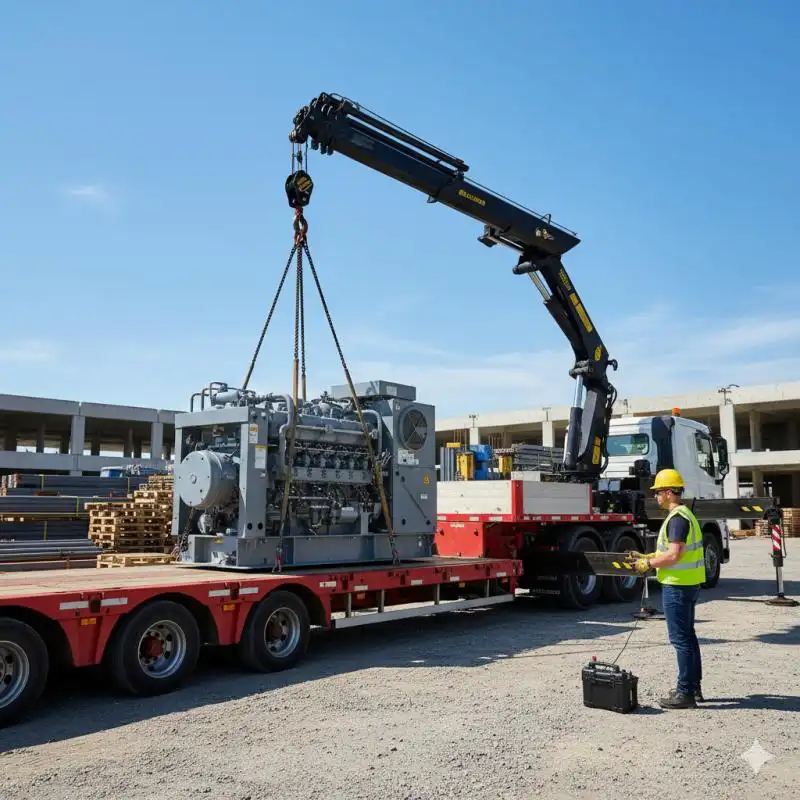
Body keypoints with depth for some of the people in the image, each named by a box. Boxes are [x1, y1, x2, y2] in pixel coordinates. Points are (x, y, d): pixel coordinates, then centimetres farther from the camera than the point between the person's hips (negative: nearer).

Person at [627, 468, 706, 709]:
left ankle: (685, 693, 2)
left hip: (678, 586, -11)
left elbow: (674, 555, -25)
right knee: (688, 636, 18)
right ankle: (693, 686, 27)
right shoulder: (684, 514, 15)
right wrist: (647, 557, 16)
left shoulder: (677, 518, -19)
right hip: (689, 584, 11)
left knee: (681, 639, -4)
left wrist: (649, 564, -13)